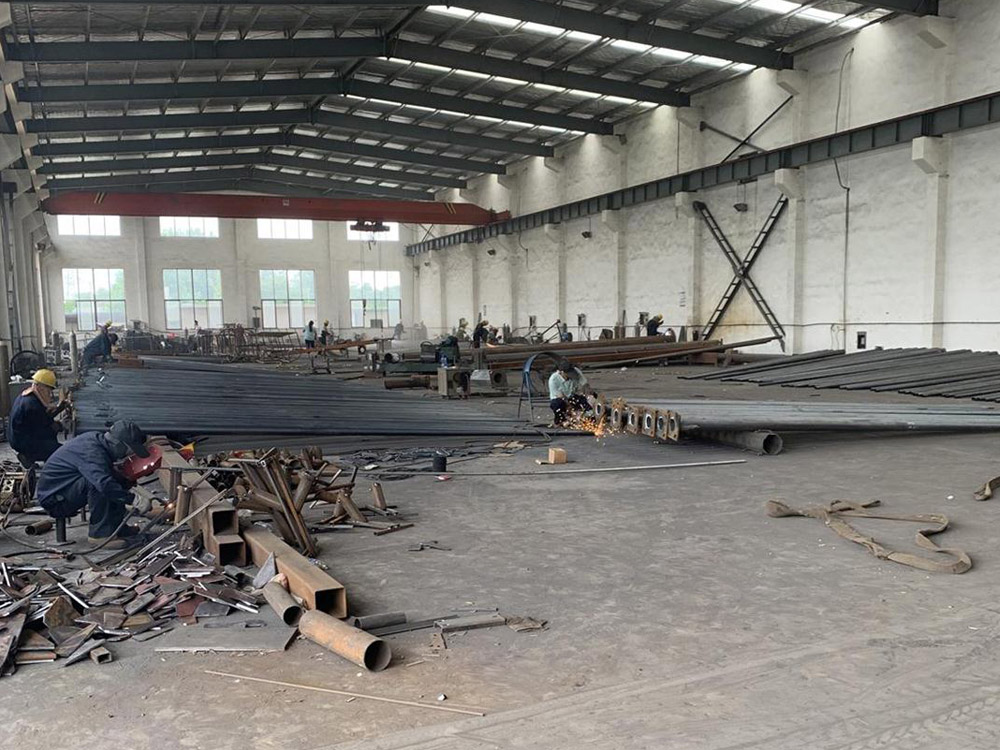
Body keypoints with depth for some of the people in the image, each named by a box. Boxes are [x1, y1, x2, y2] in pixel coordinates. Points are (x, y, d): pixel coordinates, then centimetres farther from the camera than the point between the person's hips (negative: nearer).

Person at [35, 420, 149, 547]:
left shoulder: (96, 438, 0)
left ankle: (116, 527, 5)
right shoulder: (91, 452, -29)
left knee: (119, 480, 1)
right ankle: (100, 534, -25)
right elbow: (104, 483, -44)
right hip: (52, 497, -9)